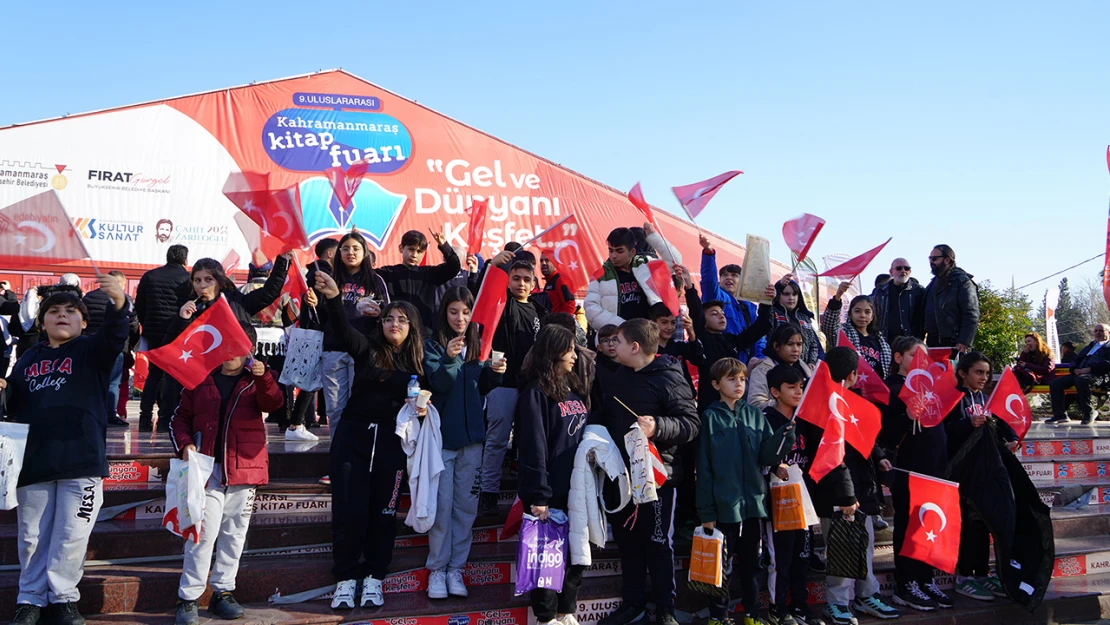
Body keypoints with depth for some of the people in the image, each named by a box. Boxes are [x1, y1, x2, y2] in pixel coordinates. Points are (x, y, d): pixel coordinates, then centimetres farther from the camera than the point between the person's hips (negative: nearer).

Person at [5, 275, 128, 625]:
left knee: (71, 536, 1)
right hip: (33, 461, 4)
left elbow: (114, 337, -21)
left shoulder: (91, 351, 2)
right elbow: (13, 405, 25)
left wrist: (118, 304, -39)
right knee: (32, 537, 11)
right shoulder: (29, 358, 15)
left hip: (81, 460, -3)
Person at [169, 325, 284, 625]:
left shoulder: (257, 381, 4)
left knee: (234, 532, 9)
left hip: (244, 468, 1)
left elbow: (273, 403, -15)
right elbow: (180, 417, 11)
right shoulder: (200, 379, 7)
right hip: (207, 467, -1)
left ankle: (223, 591, 22)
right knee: (204, 531, -6)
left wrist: (263, 377, -33)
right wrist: (185, 444, -7)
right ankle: (188, 597, 5)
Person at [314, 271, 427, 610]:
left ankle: (374, 578, 21)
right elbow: (343, 330, -19)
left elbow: (424, 399, 11)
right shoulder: (367, 349, 0)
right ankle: (346, 579, 14)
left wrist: (422, 408, -13)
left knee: (383, 512, 6)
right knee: (349, 511, 0)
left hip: (392, 444, 1)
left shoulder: (418, 362, 5)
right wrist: (334, 298, -36)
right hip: (353, 438, -1)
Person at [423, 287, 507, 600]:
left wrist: (494, 373, -11)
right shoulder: (433, 346, -4)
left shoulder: (478, 345, 7)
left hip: (471, 435, 3)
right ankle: (437, 569, 13)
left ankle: (456, 568, 18)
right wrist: (449, 359, -33)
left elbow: (482, 389, 8)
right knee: (442, 505, 0)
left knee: (466, 505, 7)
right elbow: (437, 384, -16)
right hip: (442, 434, -3)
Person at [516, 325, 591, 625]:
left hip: (577, 488, 7)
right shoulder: (536, 392, -10)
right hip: (552, 491, -7)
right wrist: (538, 495, -20)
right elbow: (533, 447, -16)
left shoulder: (576, 389, 14)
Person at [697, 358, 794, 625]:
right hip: (724, 503, -4)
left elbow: (767, 456, 0)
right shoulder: (710, 417, -5)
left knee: (751, 561, 15)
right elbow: (704, 467, -6)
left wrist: (784, 434, -18)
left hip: (753, 501, 4)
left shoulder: (754, 415, 6)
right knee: (723, 563, 6)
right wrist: (706, 511, -8)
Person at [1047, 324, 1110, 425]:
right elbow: (1076, 359, 27)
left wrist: (1090, 368, -17)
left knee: (1081, 380, -40)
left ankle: (1088, 413, -25)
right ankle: (1060, 415, -11)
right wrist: (1075, 369, 3)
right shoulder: (1089, 346, 34)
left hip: (1098, 375, -7)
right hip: (1079, 373, 7)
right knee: (1055, 383, -13)